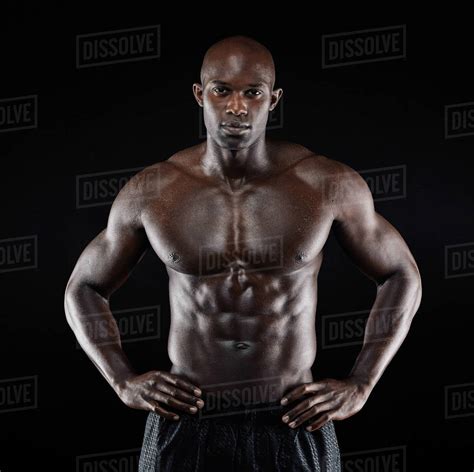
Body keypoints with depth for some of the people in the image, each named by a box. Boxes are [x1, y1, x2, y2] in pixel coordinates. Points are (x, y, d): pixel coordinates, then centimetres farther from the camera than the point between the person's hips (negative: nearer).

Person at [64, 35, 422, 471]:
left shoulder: (329, 185, -5)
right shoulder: (151, 193, -2)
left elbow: (401, 276, 8)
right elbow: (84, 289, 12)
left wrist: (359, 387, -1)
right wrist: (125, 382, -2)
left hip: (293, 427, -1)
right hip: (186, 424, 1)